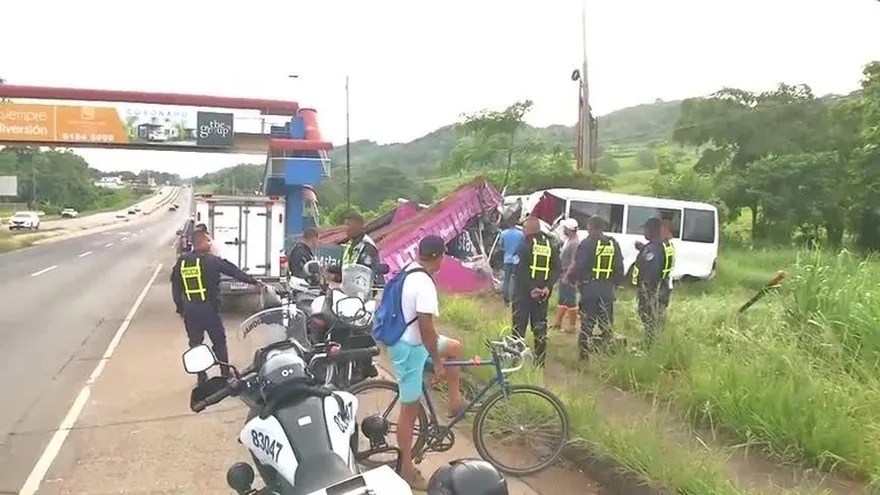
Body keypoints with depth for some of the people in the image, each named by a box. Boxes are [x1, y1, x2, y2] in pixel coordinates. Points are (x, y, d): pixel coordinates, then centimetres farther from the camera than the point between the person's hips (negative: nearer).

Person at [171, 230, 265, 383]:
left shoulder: (181, 262, 3)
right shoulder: (211, 260, -11)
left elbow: (175, 287, 8)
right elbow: (234, 271, -5)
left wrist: (180, 308, 17)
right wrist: (255, 281, 4)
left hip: (189, 310, 4)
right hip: (208, 309, -4)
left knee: (195, 343, 14)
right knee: (219, 342, 11)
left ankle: (201, 377, 20)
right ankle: (226, 375, 16)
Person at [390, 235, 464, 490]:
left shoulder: (408, 272, 4)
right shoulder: (425, 283, -26)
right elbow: (426, 327, -28)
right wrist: (437, 362, -17)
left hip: (405, 339, 9)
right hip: (410, 347, -9)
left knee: (454, 347, 22)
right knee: (410, 409, 3)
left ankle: (455, 402, 26)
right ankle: (407, 469, 16)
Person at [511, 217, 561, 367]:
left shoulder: (524, 246, -10)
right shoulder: (551, 246, 7)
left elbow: (520, 270, -19)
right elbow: (557, 269, -1)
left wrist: (530, 288, -16)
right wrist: (548, 287, -7)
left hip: (524, 292, -5)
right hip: (542, 294, 5)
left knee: (519, 325, 2)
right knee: (540, 326, 13)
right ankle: (540, 360, 17)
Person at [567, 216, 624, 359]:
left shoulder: (587, 244, -10)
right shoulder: (613, 244, 8)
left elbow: (579, 267, -12)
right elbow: (619, 268, 12)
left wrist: (571, 278, 5)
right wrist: (615, 283, 23)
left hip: (590, 290, -5)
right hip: (608, 290, 5)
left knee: (586, 324, 1)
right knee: (606, 324, 14)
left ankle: (583, 354, 3)